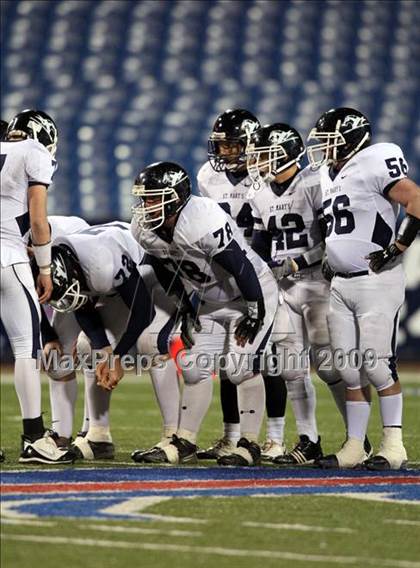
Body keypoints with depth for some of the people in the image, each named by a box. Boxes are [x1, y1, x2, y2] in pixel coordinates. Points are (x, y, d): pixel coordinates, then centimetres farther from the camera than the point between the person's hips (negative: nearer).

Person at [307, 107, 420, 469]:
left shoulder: (374, 164, -12)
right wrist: (323, 262, 15)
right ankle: (355, 446, 11)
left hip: (376, 280, -8)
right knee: (350, 370, 7)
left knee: (378, 366, -7)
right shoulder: (327, 175, 14)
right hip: (339, 284, 8)